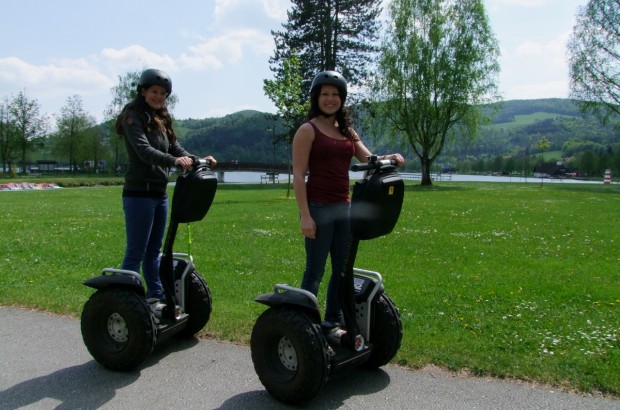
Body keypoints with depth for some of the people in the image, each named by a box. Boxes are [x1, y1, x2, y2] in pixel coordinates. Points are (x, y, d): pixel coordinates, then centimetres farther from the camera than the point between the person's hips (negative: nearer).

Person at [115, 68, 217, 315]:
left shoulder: (162, 120, 17)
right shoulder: (133, 117, -7)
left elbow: (175, 148, 9)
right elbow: (144, 151, -22)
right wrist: (174, 161, -37)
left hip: (159, 192, 8)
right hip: (139, 193, -8)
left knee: (154, 250, 15)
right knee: (136, 251, -5)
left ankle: (155, 298, 24)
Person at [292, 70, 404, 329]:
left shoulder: (347, 131, 14)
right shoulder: (308, 130, -6)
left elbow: (369, 160, 9)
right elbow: (298, 175, -11)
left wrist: (390, 158, -13)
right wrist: (304, 215, -18)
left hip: (344, 208, 7)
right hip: (318, 208, -7)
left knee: (342, 269, 13)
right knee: (315, 271, 0)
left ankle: (333, 320, 27)